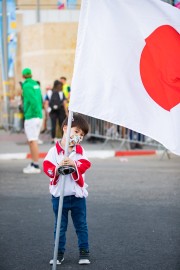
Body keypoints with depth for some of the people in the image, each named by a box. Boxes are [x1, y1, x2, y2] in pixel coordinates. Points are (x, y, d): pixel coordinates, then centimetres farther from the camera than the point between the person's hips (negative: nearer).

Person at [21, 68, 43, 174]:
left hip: (31, 117, -8)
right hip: (39, 116, 8)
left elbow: (33, 101, -20)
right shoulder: (36, 85, 14)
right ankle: (34, 164, 20)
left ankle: (36, 166, -7)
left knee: (33, 141, -7)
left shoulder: (27, 86, -11)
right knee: (32, 141, 15)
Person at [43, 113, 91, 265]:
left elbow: (85, 165, -14)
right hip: (59, 195, -1)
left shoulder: (80, 151, 0)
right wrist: (57, 169, -33)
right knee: (60, 226, 9)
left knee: (81, 225, 10)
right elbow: (47, 167, -14)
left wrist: (74, 164, -31)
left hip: (77, 195, 1)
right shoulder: (54, 151, -6)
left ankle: (84, 252, 19)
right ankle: (59, 253, 18)